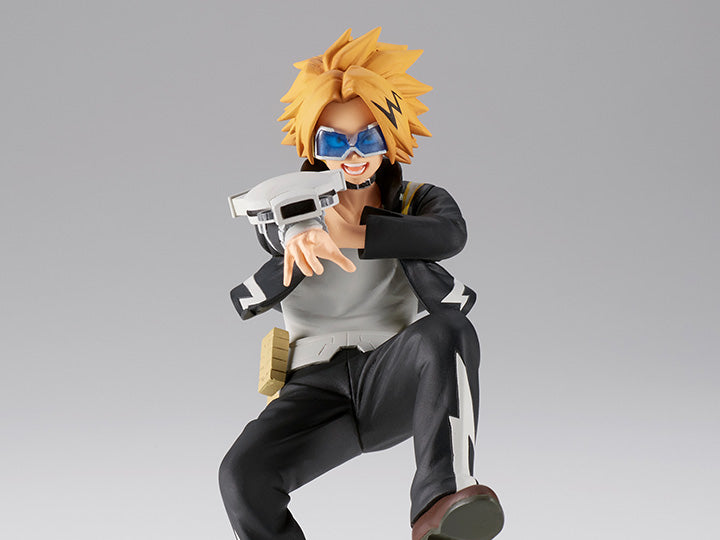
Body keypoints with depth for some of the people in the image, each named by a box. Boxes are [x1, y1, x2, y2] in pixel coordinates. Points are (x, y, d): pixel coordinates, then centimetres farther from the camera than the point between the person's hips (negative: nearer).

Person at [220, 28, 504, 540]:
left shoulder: (417, 203, 8)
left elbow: (450, 233, -19)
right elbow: (273, 229, -17)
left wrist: (356, 233, -34)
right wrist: (301, 234, -44)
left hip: (394, 379, -1)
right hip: (317, 387, 1)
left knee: (447, 331, -34)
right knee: (244, 474, -27)